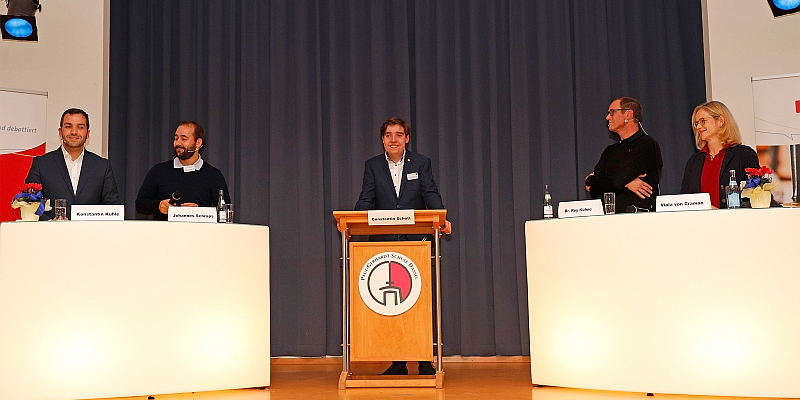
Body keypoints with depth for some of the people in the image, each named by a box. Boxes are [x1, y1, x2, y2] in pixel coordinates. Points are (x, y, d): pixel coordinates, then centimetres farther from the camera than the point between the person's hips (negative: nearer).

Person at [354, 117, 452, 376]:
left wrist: (442, 220, -21)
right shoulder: (372, 166, 10)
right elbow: (366, 201, 2)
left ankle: (425, 361, 6)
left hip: (415, 240, -1)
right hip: (384, 242, 1)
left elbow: (431, 195, -2)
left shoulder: (421, 163, 8)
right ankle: (398, 363, 9)